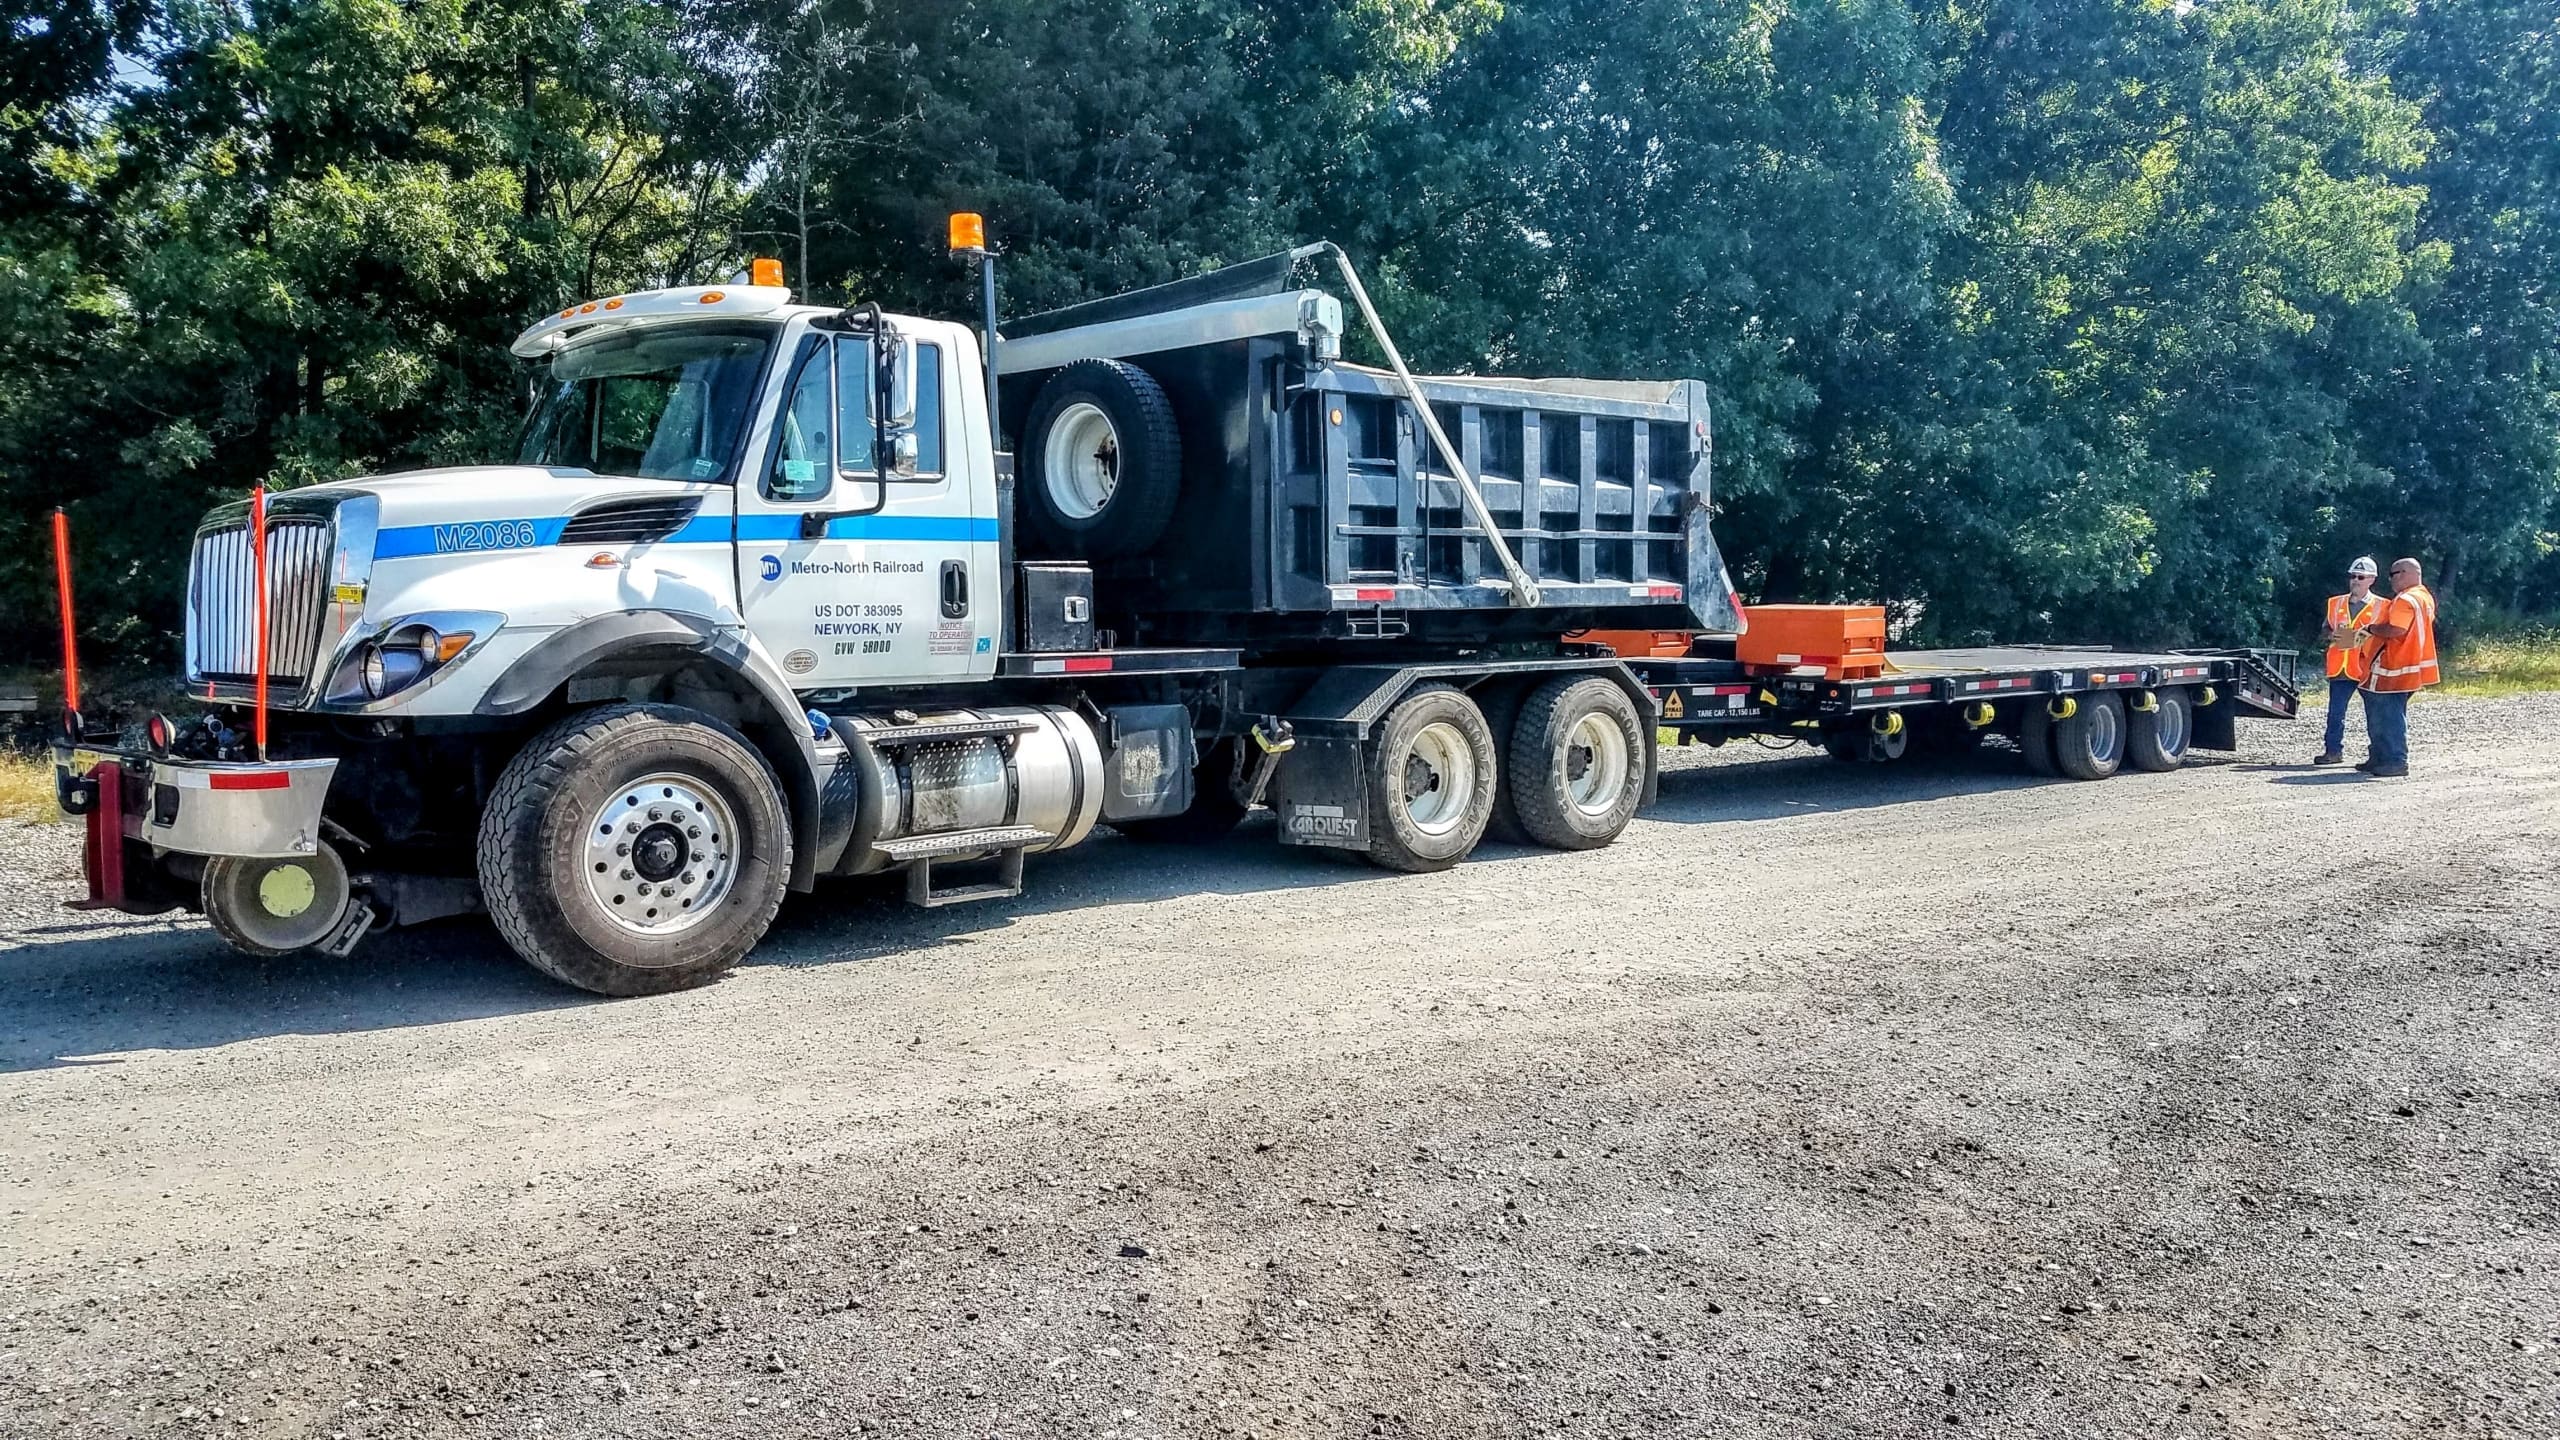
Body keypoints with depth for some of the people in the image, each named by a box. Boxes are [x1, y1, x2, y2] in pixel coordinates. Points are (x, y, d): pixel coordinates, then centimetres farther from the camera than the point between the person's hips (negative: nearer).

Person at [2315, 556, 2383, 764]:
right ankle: (2333, 750, 11)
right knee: (2335, 712, 4)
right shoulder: (2336, 603, 13)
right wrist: (2332, 636, -2)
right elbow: (2326, 629, 21)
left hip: (2366, 667, -4)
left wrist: (2362, 637, -18)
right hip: (2340, 667, 4)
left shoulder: (2380, 606, 0)